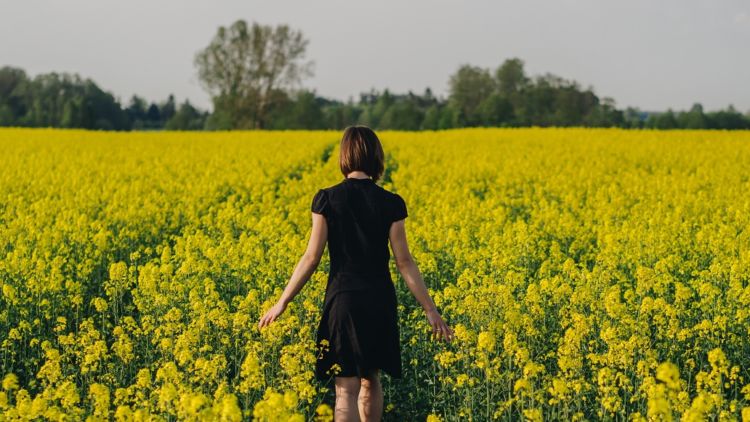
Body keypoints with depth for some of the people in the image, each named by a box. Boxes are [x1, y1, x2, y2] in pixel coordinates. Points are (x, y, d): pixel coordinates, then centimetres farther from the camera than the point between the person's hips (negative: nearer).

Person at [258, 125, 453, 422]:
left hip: (343, 299, -2)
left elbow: (312, 258, -7)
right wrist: (430, 309, 0)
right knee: (371, 379, 20)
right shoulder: (390, 203, -2)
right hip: (379, 302, 2)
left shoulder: (327, 199, -6)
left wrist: (282, 302, 0)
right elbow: (404, 262, -5)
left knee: (346, 389, -3)